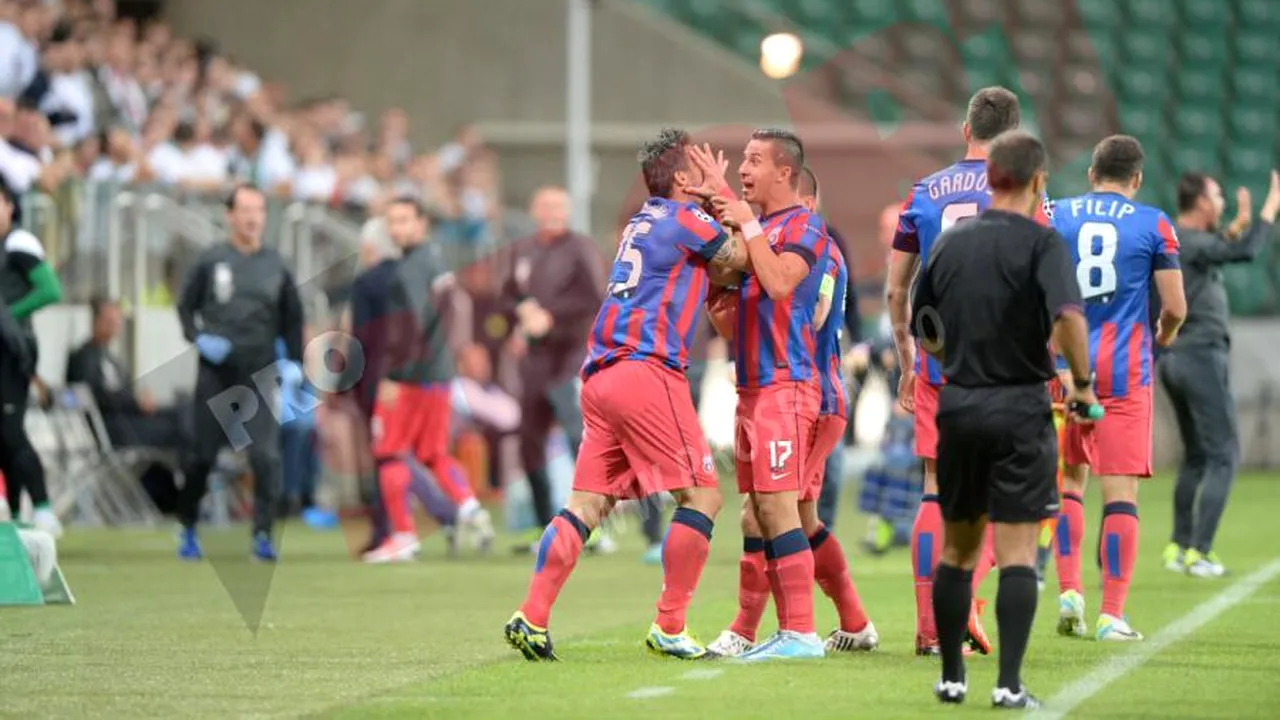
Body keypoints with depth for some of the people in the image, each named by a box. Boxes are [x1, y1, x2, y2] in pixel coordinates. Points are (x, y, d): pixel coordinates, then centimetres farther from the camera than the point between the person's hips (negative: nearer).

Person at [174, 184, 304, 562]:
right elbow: (185, 307, 8)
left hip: (260, 375, 1)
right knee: (202, 454, 5)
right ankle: (187, 528, 21)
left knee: (266, 455, -12)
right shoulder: (210, 261, 2)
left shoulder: (276, 265, 6)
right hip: (216, 374, -1)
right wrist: (199, 339, -9)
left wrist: (294, 362, 3)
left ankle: (263, 534, -8)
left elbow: (292, 318, 14)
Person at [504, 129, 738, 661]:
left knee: (588, 502, 6)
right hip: (647, 372, -9)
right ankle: (669, 627, -7)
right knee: (702, 495, -3)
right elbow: (741, 261, 9)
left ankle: (532, 618, -4)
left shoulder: (643, 222, 23)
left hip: (602, 374, 9)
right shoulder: (685, 218, -2)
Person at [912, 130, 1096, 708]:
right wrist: (1082, 383, -10)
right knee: (1017, 553, -3)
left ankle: (952, 677, 18)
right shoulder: (1041, 242, -8)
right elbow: (1068, 316, -24)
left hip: (958, 406, 4)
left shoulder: (950, 242, 7)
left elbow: (923, 335, 13)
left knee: (956, 548, 14)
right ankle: (1009, 683, -9)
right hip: (1021, 408, -4)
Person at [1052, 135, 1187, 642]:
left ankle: (1069, 591, 5)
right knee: (1120, 490, -1)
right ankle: (1112, 615, -4)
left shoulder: (1055, 217, 4)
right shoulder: (1153, 225, -1)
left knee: (1068, 480, 17)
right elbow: (1174, 306, -3)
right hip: (1125, 371, -2)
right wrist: (1163, 337, 19)